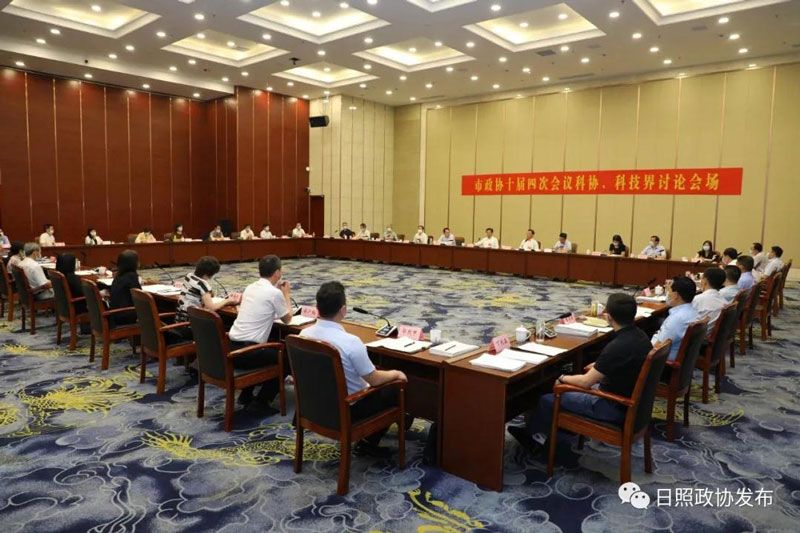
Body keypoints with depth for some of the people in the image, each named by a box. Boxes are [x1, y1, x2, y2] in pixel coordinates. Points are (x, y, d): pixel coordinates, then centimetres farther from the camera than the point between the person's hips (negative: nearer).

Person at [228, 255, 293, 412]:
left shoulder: (250, 287, 12)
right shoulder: (275, 293, -12)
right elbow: (287, 319, 6)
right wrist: (287, 294, 18)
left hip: (232, 347, 9)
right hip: (246, 352, -8)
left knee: (271, 351, 34)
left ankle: (246, 395, 33)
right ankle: (260, 402, 8)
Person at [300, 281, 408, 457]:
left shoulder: (304, 334, -11)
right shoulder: (351, 342, -31)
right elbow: (374, 379, -18)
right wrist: (395, 373, 3)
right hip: (347, 408, -7)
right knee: (395, 389, 13)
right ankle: (368, 443, 16)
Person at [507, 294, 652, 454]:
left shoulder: (617, 347, -31)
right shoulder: (640, 335, -4)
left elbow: (586, 381, -20)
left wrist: (563, 378, -3)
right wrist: (599, 367, 16)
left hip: (615, 408, -9)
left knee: (547, 400, 3)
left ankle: (532, 434, 32)